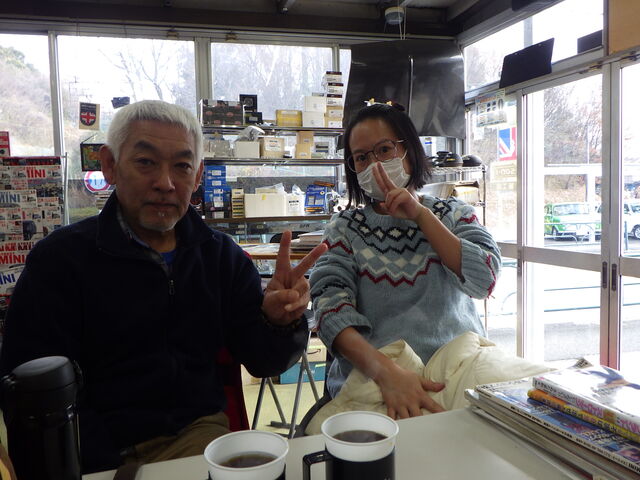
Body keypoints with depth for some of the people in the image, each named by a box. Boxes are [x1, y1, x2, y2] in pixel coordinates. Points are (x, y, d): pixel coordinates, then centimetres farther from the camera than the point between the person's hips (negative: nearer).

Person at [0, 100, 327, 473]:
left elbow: (262, 362, 4)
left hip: (199, 431, 2)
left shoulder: (222, 255, 4)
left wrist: (280, 323, -18)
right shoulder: (59, 259, -4)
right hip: (104, 457, -1)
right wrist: (108, 466, -18)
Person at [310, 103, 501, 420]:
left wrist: (421, 215, -9)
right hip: (368, 381, 1)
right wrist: (386, 372, -29)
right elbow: (331, 306, -11)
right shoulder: (345, 228, 6)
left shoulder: (454, 214, 11)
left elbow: (484, 281, -6)